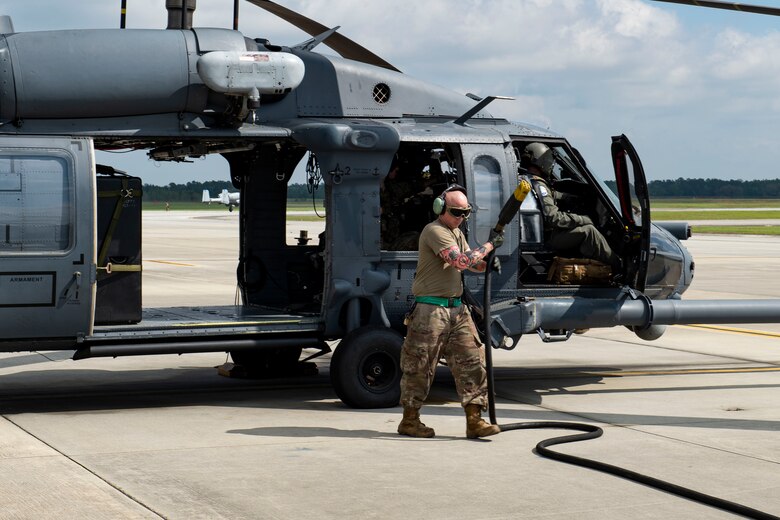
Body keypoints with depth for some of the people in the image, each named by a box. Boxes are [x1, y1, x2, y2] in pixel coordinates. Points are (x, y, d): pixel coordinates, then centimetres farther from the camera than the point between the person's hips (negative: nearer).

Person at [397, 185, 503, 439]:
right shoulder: (434, 232, -13)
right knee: (420, 366, 0)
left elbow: (470, 262, 24)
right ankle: (409, 420, 11)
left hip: (456, 308, 9)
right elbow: (460, 261, -23)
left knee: (471, 361, 0)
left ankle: (474, 420, 1)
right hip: (431, 309, -9)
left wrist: (487, 264, 3)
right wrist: (490, 245, -15)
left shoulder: (457, 233, 17)